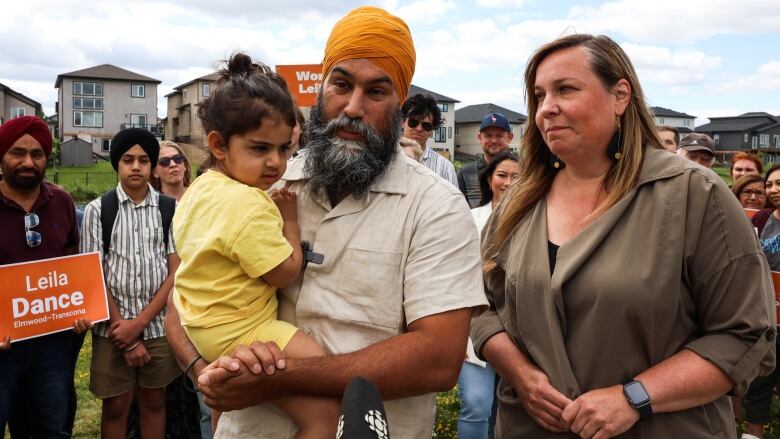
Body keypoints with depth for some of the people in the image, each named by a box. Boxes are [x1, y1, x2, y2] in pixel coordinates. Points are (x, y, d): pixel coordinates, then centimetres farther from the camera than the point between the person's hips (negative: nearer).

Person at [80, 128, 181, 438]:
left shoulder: (171, 209, -1)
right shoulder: (97, 210, -2)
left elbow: (176, 272, -2)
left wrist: (139, 323, -8)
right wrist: (123, 331, -6)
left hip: (159, 325, 1)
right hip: (113, 327, 0)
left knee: (153, 402, 14)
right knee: (115, 406, 10)